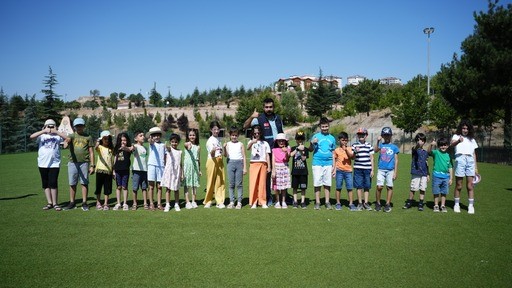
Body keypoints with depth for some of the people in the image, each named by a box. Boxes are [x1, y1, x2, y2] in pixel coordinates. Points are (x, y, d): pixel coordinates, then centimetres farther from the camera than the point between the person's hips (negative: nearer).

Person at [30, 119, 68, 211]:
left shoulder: (57, 136, 5)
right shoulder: (42, 136, 7)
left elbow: (67, 138, -11)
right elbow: (31, 137, -11)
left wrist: (56, 132, -17)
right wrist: (44, 131, -19)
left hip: (55, 164, -2)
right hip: (43, 164, 2)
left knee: (53, 183, -4)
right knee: (45, 184, 8)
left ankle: (55, 203, 5)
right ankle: (49, 203, 17)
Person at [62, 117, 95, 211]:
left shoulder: (88, 137, 8)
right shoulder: (72, 136, 9)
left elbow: (91, 152, 7)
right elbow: (67, 139, -16)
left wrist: (92, 165, 1)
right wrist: (66, 142, -41)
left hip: (84, 162, -1)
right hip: (73, 162, 1)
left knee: (84, 183, 1)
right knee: (72, 183, 6)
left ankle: (84, 203, 8)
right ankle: (72, 203, 15)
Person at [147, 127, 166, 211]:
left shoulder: (163, 145, 11)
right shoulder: (152, 143, 4)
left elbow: (165, 156, 11)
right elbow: (150, 141, -22)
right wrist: (150, 138, -45)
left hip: (161, 166, 2)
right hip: (152, 165, -2)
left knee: (159, 186, 6)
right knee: (151, 186, 2)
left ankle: (159, 204, 13)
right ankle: (151, 204, 8)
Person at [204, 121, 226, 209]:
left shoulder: (218, 139, 11)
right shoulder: (210, 141, -13)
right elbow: (212, 154, -27)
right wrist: (213, 151, -45)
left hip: (219, 161, 6)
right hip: (212, 161, -6)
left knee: (220, 181, 3)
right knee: (211, 181, 2)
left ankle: (220, 201, 7)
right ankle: (207, 201, 16)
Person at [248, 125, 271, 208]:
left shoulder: (265, 143, 14)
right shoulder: (251, 141, 9)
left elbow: (267, 155, 10)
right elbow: (248, 148, -14)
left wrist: (269, 167, 2)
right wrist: (252, 142, -35)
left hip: (263, 164, 1)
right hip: (253, 164, -1)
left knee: (262, 183, 2)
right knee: (253, 183, -5)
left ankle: (262, 202, 9)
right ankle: (253, 202, 1)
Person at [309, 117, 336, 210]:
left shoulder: (332, 138, 11)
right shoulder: (316, 136, 2)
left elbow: (333, 152, 15)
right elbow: (310, 150, 2)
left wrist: (333, 165, 10)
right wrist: (312, 143, -18)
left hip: (328, 164, 2)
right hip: (317, 163, -2)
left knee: (327, 183, 6)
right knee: (317, 183, 1)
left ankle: (327, 202, 14)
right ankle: (317, 202, 9)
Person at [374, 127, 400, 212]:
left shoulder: (394, 147, 5)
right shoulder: (381, 145, 7)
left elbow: (396, 160, 4)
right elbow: (375, 150, -14)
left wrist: (395, 172, -1)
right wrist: (378, 141, -27)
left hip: (390, 170, 0)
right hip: (381, 169, 0)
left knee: (389, 187, 2)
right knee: (379, 186, -6)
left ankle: (388, 204, 13)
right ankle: (378, 203, 10)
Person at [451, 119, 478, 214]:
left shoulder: (471, 139, 22)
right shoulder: (456, 136, 9)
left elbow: (474, 153, 22)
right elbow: (452, 144, -14)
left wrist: (476, 167, 16)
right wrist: (458, 141, -37)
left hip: (470, 160, 3)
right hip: (460, 159, -3)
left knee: (470, 185, -1)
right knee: (458, 185, 0)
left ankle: (471, 205, 4)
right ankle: (456, 205, 11)